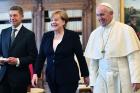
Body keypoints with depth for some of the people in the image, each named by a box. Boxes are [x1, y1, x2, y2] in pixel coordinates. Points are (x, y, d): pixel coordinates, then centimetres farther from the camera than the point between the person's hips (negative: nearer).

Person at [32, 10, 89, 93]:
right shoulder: (46, 36, 6)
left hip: (68, 78, -4)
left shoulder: (72, 35, -5)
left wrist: (85, 75, 4)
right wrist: (36, 73, -2)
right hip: (51, 77, 4)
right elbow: (41, 57, 7)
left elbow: (80, 56, -1)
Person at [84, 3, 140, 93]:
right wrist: (93, 82, 4)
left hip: (123, 78, -3)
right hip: (102, 78, 3)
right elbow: (93, 61, 7)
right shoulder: (94, 34, 6)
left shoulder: (125, 30, -6)